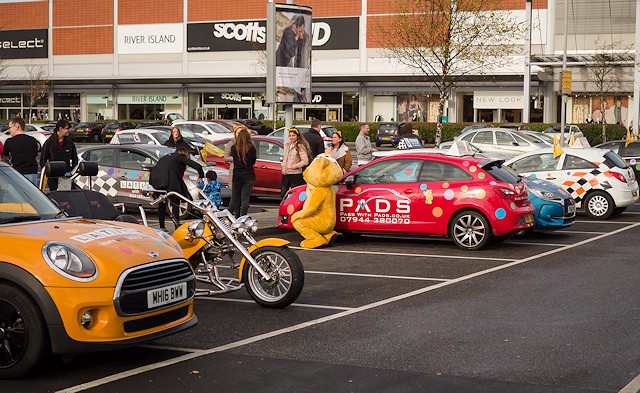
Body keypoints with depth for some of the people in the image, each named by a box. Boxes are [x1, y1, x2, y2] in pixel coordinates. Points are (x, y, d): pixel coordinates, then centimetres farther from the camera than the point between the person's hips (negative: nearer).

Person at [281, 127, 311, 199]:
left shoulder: (300, 147, -8)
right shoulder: (287, 145, 15)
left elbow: (305, 161, -15)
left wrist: (293, 166, -13)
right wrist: (282, 164, 10)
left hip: (295, 174, -7)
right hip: (286, 174, 7)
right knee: (283, 195, 8)